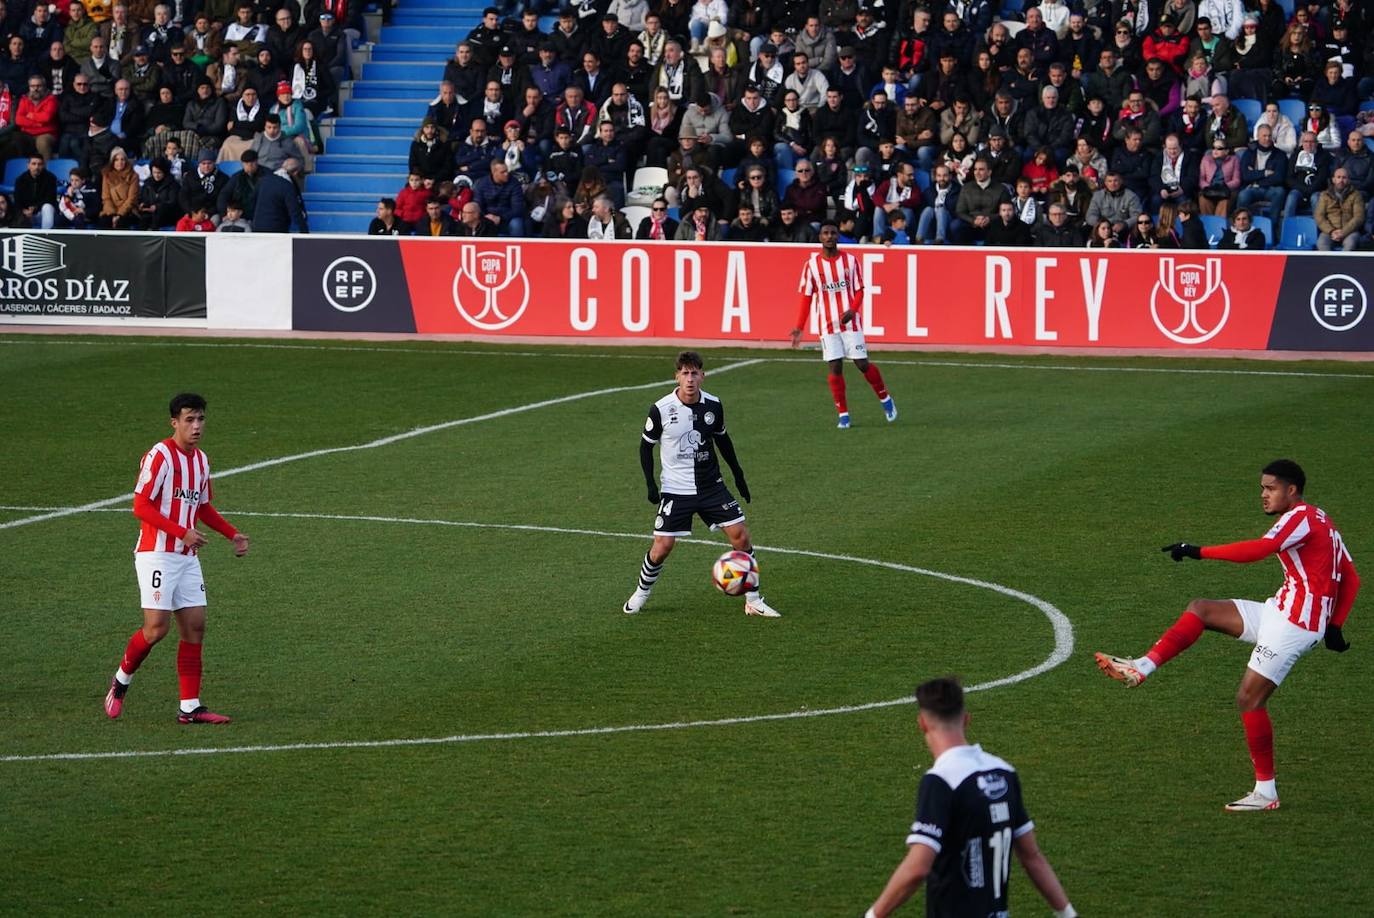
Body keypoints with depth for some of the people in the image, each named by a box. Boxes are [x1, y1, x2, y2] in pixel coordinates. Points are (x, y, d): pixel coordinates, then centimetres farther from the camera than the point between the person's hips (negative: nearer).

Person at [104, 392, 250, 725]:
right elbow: (141, 506, -15)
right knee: (157, 627, -12)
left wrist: (233, 534, 15)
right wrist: (182, 532, -21)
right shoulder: (159, 456, -11)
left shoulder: (201, 460, 14)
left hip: (187, 557, 8)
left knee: (195, 627, 1)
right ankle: (121, 681, 13)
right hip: (157, 555, -8)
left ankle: (190, 707, 2)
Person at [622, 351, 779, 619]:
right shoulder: (661, 409, -12)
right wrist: (650, 483, -8)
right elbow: (646, 445, 0)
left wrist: (738, 474, 17)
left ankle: (753, 601, 5)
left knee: (741, 536, -6)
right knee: (662, 547, -6)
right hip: (676, 490, -3)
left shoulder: (713, 406, -3)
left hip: (711, 486, 3)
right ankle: (641, 594, 21)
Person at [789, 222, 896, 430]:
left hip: (850, 322, 0)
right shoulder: (812, 264, 0)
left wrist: (852, 310, -16)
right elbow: (805, 297, 3)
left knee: (863, 364, -1)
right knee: (835, 368, -3)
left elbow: (859, 290, 4)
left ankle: (885, 399, 21)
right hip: (827, 325, 0)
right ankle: (843, 414, 6)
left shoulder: (850, 260, 1)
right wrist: (799, 327, -4)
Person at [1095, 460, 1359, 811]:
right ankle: (1141, 668, -3)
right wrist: (1334, 624, 18)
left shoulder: (1301, 518, -13)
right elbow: (1351, 578, 21)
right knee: (1200, 610, 5)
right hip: (1279, 611, 10)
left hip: (1294, 623, -10)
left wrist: (1199, 552, -28)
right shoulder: (1320, 521, 18)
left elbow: (1258, 549, -29)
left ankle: (1266, 792, -1)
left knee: (1249, 698, -8)